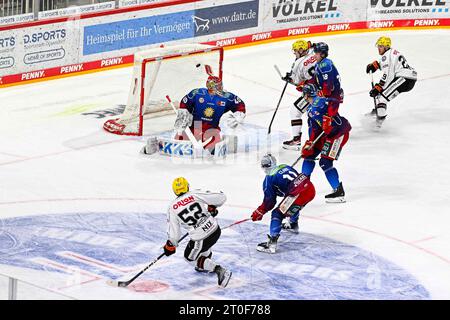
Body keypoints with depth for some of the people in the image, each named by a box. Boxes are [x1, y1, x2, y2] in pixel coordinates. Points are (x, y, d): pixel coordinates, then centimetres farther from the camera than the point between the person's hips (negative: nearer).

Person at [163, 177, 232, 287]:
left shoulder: (172, 208, -2)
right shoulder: (196, 194, -3)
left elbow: (174, 231, 2)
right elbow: (221, 198, -2)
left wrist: (170, 246, 20)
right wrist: (212, 207, 19)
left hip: (200, 239, -4)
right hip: (215, 230, 4)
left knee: (190, 257, 21)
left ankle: (219, 270, 4)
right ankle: (205, 266, 53)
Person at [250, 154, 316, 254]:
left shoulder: (269, 179, 4)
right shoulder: (285, 167, 23)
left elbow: (269, 201, 4)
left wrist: (259, 212, 16)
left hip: (298, 194, -8)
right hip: (311, 189, 8)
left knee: (277, 214, 0)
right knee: (293, 205, 38)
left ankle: (272, 243, -13)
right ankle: (293, 225, 61)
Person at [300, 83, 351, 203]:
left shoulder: (319, 101, -13)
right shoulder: (310, 110, 18)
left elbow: (333, 103, -30)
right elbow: (314, 129, 14)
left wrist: (328, 118, -36)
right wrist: (309, 143, 3)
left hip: (339, 132, -10)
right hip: (326, 135, 10)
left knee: (325, 162, -16)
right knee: (309, 154, 15)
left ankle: (339, 192, -13)